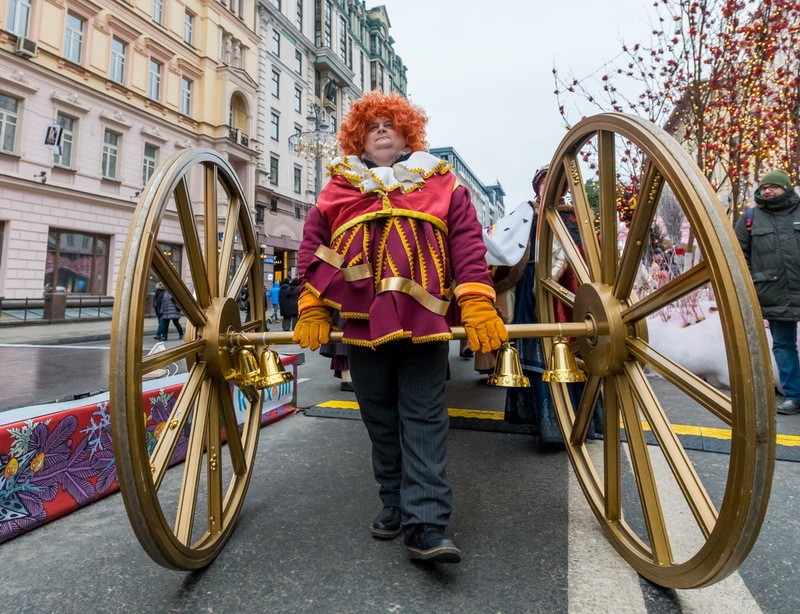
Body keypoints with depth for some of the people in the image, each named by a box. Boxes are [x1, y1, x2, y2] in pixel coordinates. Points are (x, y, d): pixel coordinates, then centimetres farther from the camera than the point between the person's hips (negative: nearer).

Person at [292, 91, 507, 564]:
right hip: (363, 324, 2)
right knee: (381, 419, 11)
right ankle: (396, 503, 28)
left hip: (425, 322, -2)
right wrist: (312, 311, 1)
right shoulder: (340, 189, 15)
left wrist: (478, 307, -10)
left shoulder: (441, 183, 12)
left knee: (424, 419, -3)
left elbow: (467, 241, 2)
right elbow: (314, 247, 11)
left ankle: (427, 527, 2)